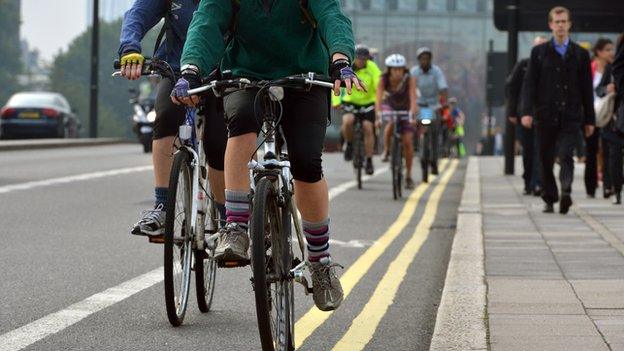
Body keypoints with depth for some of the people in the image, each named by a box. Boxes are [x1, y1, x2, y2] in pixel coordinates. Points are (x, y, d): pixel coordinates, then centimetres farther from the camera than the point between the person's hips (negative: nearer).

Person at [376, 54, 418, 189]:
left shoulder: (410, 80, -28)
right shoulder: (384, 80, -25)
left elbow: (413, 98, -36)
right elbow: (379, 98, -34)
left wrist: (412, 115, -51)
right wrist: (378, 115, -48)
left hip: (406, 109, 0)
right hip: (390, 106, 0)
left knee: (407, 142, -10)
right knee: (391, 123, -36)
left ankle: (408, 176, 1)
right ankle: (386, 150, -11)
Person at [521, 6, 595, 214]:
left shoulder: (580, 54, 9)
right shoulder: (539, 52, 7)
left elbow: (586, 88, 10)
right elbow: (529, 84, 2)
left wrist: (589, 119, 8)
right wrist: (527, 111, -10)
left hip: (570, 116, -1)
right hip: (545, 115, 1)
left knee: (565, 156, -17)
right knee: (546, 160, 5)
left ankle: (566, 193, -30)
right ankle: (549, 199, 16)